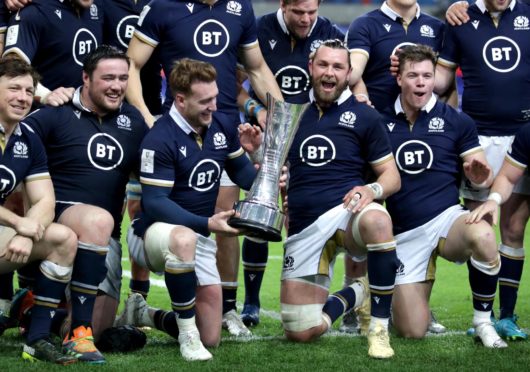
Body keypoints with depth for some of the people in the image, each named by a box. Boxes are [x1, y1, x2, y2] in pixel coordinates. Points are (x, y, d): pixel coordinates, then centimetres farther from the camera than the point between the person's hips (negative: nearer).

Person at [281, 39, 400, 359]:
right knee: (300, 332, -6)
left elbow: (392, 176, 5)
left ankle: (379, 327, -29)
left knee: (376, 221, -43)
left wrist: (373, 190, -18)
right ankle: (354, 296, 27)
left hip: (346, 210, -3)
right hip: (304, 228, 3)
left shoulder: (364, 116, 6)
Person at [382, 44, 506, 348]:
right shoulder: (382, 123, 4)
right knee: (412, 331, -7)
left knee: (482, 236, -38)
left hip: (447, 218, -1)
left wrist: (481, 176, -19)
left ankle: (483, 322, -16)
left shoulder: (457, 122, 1)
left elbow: (482, 175, 4)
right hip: (405, 232, 1)